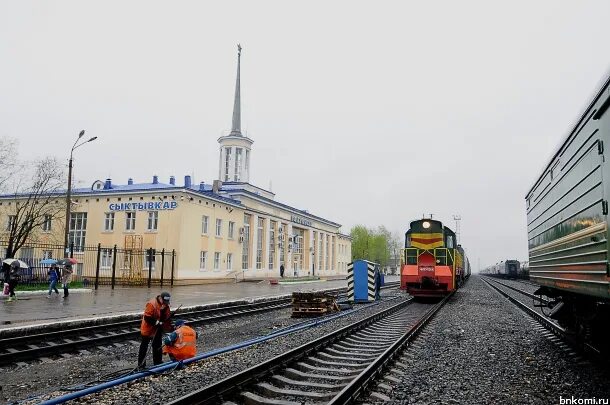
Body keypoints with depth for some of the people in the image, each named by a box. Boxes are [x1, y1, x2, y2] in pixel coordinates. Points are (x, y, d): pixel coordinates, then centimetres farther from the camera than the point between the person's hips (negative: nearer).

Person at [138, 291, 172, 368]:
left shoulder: (166, 306, -1)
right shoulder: (151, 304, -25)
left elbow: (167, 318, 7)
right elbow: (147, 317, -27)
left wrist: (170, 328, 3)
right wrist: (156, 322, -28)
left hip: (158, 329, 7)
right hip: (148, 329, -7)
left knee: (157, 346, 15)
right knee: (144, 346, 4)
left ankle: (158, 362, 26)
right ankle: (141, 364, 12)